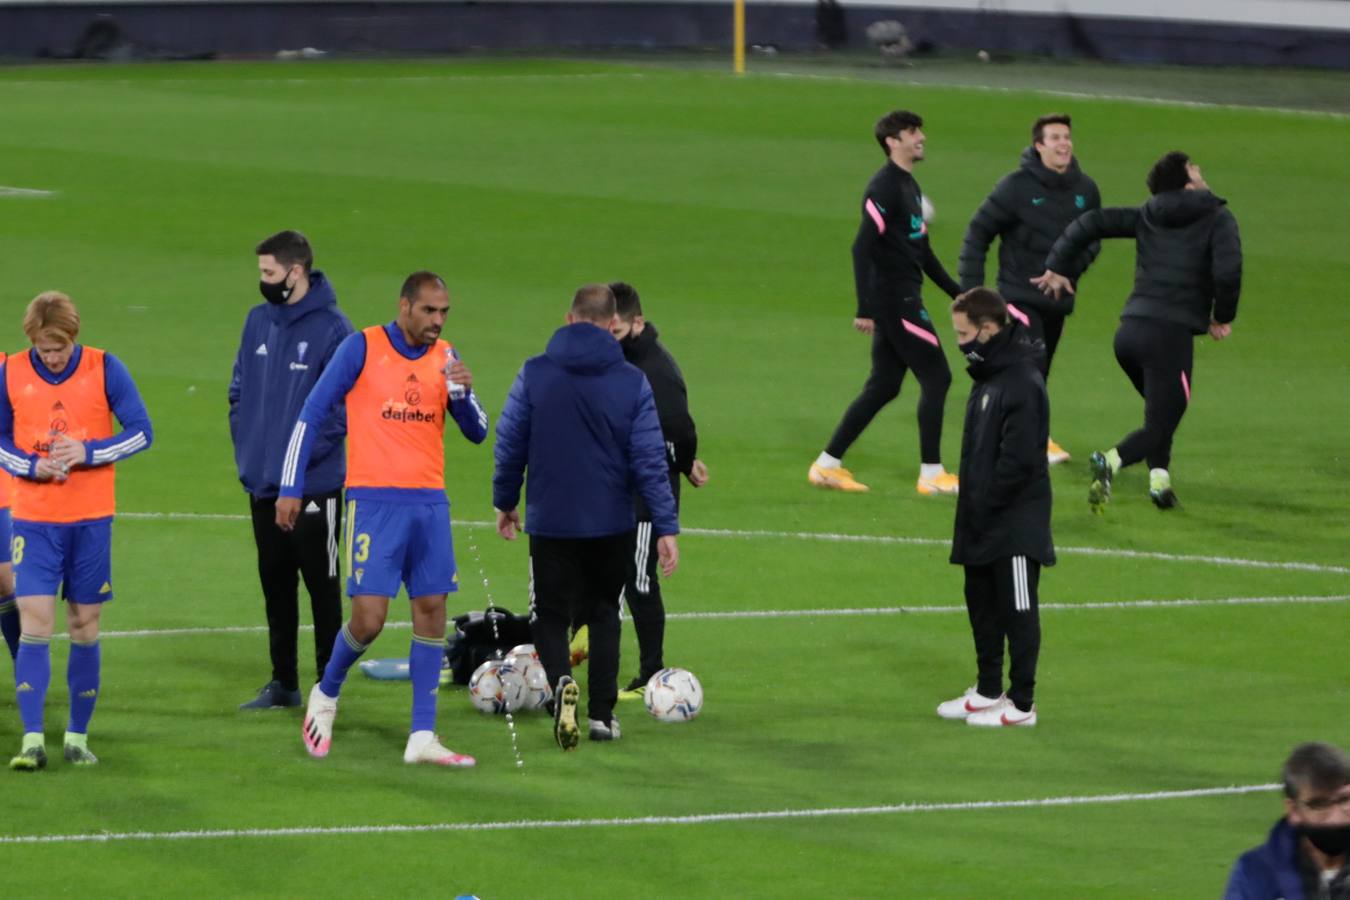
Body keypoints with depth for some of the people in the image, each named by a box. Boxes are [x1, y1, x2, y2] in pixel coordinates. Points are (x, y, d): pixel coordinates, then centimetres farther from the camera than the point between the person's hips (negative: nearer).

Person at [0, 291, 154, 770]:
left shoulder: (105, 369, -5)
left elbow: (141, 432, -2)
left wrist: (87, 452, -17)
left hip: (91, 519, 0)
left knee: (84, 627, 5)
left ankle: (78, 736, 15)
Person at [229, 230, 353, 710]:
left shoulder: (332, 328, -12)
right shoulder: (259, 322, 7)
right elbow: (239, 389, 16)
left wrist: (303, 454, -17)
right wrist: (245, 445, 4)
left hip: (314, 485, -6)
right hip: (263, 483, 6)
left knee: (321, 585, 2)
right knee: (275, 585, 12)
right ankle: (283, 683, 21)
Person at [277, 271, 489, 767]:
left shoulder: (444, 358, 8)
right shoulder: (362, 348, -5)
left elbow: (477, 432, 9)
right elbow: (311, 415, -2)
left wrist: (463, 392, -12)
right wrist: (291, 488, -5)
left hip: (429, 502, 5)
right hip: (374, 501, -5)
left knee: (431, 610, 2)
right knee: (368, 618, -10)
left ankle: (422, 737, 6)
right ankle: (326, 694, 19)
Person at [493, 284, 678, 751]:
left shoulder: (534, 375, -5)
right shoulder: (632, 382, -5)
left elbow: (509, 445, 1)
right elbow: (650, 460, -4)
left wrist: (505, 502, 16)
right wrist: (667, 528, -1)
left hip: (551, 521, -1)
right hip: (613, 524, 1)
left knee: (551, 617, 6)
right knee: (604, 615, 18)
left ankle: (562, 682, -23)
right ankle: (602, 713, 15)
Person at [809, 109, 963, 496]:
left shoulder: (909, 187, 16)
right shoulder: (884, 188, -14)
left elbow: (921, 250, 24)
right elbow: (862, 248, -20)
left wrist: (957, 292, 25)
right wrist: (865, 309, -24)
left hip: (902, 298, 9)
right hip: (894, 300, -9)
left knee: (883, 387, 11)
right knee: (936, 377, -5)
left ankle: (827, 464, 14)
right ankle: (931, 474, 0)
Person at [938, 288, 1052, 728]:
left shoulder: (1022, 383, -20)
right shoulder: (988, 377, 11)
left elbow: (1019, 460, -23)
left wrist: (984, 507, -17)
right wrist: (970, 506, 11)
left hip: (1015, 526, -10)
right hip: (984, 526, 10)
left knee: (1018, 611, -2)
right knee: (982, 605, 17)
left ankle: (1021, 704, 5)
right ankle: (988, 692, 28)